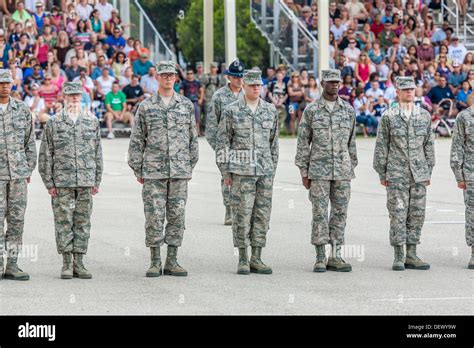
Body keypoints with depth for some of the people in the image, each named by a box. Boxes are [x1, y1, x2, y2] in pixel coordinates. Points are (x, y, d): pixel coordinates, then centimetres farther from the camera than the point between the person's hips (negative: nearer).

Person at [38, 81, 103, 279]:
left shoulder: (92, 122, 9)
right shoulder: (54, 123, 3)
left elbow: (97, 153, 12)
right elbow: (45, 155, 3)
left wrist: (97, 181, 7)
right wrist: (49, 183, -3)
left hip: (85, 181, 2)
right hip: (62, 181, -2)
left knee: (83, 222, 3)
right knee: (63, 222, -2)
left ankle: (79, 263, 8)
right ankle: (67, 264, 3)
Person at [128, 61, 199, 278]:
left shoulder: (187, 105, 8)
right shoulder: (146, 107, 2)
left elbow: (192, 138, 12)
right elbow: (136, 140, 4)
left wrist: (191, 166, 9)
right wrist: (137, 169, 0)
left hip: (179, 171, 2)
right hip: (153, 172, -2)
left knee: (177, 216, 3)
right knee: (154, 217, -3)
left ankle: (172, 262, 9)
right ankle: (155, 262, 4)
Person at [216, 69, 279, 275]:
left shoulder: (270, 110, 9)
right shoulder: (232, 111, -2)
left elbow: (274, 142, 15)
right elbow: (223, 142, 0)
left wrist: (273, 169, 12)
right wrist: (225, 172, -3)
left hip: (265, 171, 4)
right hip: (241, 171, -4)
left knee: (262, 215, 4)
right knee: (242, 214, -3)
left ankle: (256, 259, 10)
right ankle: (243, 260, 3)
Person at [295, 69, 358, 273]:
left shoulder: (348, 110, 8)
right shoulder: (311, 110, 0)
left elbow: (351, 142, 13)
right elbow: (303, 142, 1)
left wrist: (352, 168, 10)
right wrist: (304, 172, -3)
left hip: (343, 172, 3)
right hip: (319, 170, -3)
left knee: (340, 213, 3)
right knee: (320, 214, -3)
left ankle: (335, 257, 8)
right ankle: (320, 258, 1)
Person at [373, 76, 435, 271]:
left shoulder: (424, 116, 8)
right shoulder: (388, 116, -1)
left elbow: (429, 145, 13)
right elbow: (381, 146, 1)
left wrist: (429, 171, 10)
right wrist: (382, 173, -1)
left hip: (419, 174, 3)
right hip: (397, 174, -3)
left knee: (417, 214, 4)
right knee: (398, 214, -5)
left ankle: (411, 256, 11)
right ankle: (399, 257, 0)